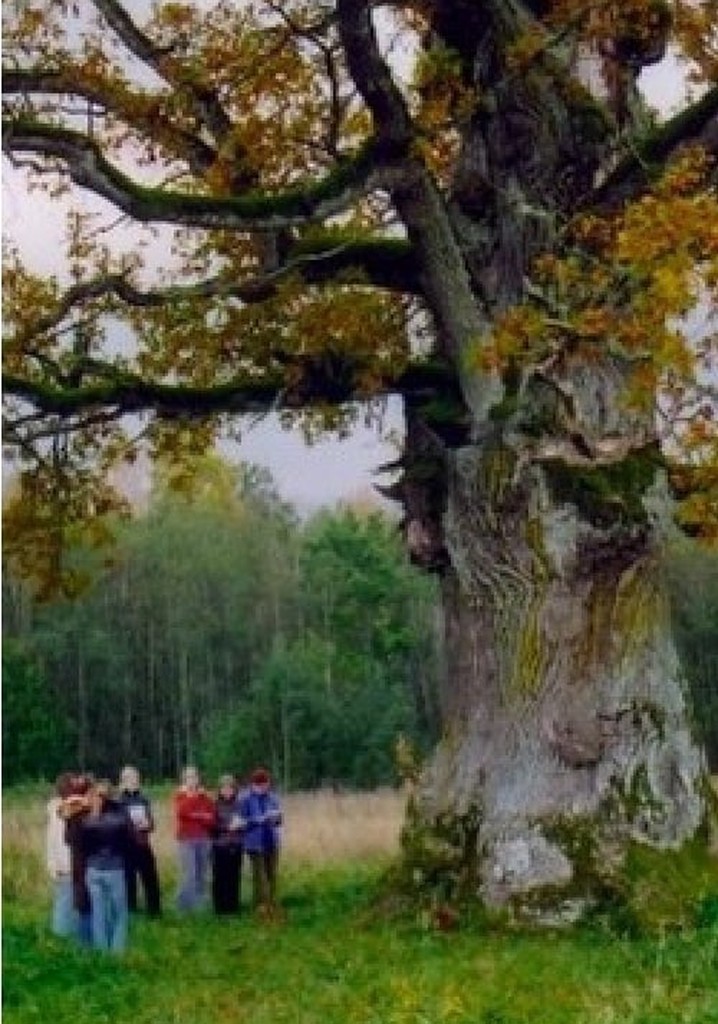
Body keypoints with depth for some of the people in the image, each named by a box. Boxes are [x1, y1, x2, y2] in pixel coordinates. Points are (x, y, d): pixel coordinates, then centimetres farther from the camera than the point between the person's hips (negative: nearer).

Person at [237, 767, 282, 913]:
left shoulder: (272, 798, 5)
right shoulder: (246, 799, -6)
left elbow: (278, 820, 11)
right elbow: (244, 821, -9)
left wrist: (275, 817, -12)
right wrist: (260, 819, -20)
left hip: (271, 842, 4)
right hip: (255, 842, -4)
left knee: (272, 873, 8)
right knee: (259, 874, -3)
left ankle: (272, 902, 18)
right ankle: (260, 903, 6)